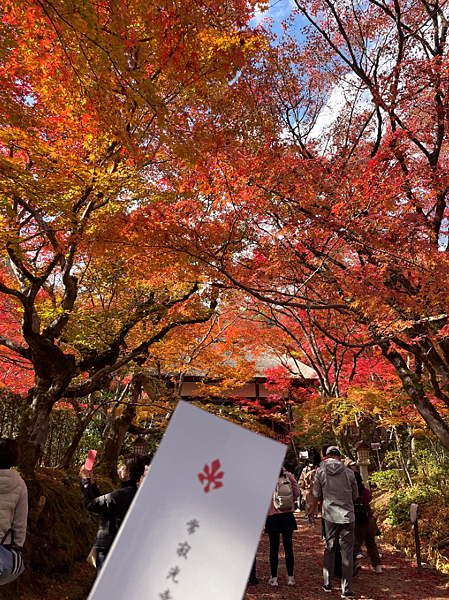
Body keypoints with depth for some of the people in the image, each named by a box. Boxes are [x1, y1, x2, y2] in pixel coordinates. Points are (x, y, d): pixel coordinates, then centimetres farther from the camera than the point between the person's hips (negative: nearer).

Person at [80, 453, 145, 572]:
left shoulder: (120, 495, -23)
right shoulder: (134, 493, 7)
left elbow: (90, 504, -15)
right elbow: (102, 503, 16)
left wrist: (85, 481, -2)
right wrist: (92, 483, 15)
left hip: (108, 548, -9)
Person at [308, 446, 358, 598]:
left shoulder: (320, 472, -2)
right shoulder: (349, 473, -4)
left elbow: (317, 495, 8)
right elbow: (355, 496, 8)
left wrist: (312, 509, 26)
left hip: (330, 516, 1)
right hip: (347, 516, -1)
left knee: (329, 549, 16)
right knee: (347, 553, 7)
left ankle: (327, 584, 23)